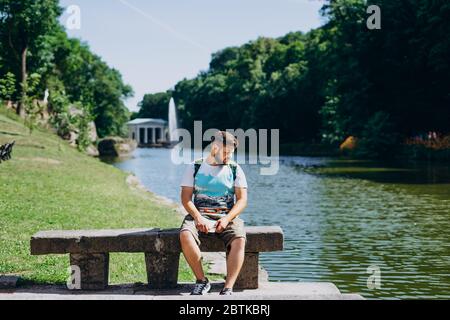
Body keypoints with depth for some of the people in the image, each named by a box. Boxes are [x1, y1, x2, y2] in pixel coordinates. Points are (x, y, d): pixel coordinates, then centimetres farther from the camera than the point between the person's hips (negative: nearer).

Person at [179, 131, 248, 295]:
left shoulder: (235, 169, 10)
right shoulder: (194, 167, 8)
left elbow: (242, 199, 3)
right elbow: (186, 198, 1)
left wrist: (227, 219, -15)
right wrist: (198, 217, -17)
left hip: (227, 216, 0)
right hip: (200, 215, 0)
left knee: (239, 240, -32)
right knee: (185, 235, -33)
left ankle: (228, 289, -34)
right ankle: (202, 281, -19)